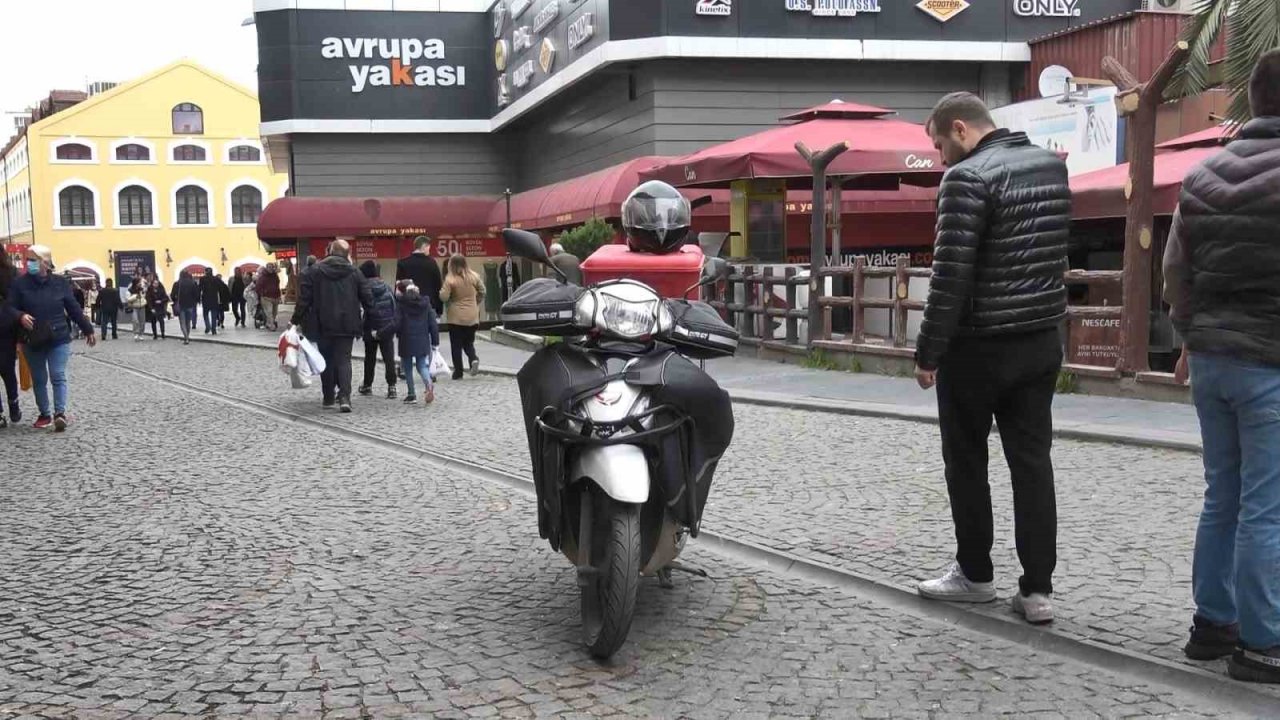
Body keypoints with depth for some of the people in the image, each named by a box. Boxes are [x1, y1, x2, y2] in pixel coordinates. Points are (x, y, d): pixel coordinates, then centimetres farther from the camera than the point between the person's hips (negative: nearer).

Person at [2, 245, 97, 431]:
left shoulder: (60, 283, -2)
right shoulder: (20, 284, -3)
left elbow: (74, 309, 5)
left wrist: (88, 330, 8)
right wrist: (20, 316, -25)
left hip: (59, 339, -1)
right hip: (32, 341, 1)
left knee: (58, 376, -9)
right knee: (38, 380, 10)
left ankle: (60, 413, -11)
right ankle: (44, 414, 21)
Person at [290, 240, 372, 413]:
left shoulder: (314, 271, -2)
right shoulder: (354, 272, 0)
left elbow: (304, 299, -4)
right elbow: (367, 299, 1)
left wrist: (296, 320, 2)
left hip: (323, 325, 0)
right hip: (346, 325, 0)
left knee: (327, 360, 14)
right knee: (344, 359, 3)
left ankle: (329, 397, 17)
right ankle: (344, 396, -14)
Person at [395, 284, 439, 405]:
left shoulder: (401, 305, -6)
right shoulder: (426, 304, 4)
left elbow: (397, 324, -12)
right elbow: (433, 324, 3)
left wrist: (399, 333, 9)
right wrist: (435, 342, 9)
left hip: (406, 342, -2)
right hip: (423, 342, 2)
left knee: (408, 368, 11)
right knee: (422, 366, 8)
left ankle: (411, 394, 11)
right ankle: (428, 384, -21)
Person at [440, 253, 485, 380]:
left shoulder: (450, 279, -12)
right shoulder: (474, 276, -1)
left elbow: (444, 297, -14)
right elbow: (482, 292, 6)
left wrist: (440, 292, 8)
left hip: (456, 317, -3)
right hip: (472, 317, 3)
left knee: (456, 345, 7)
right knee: (469, 342, 18)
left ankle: (458, 372, 8)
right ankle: (474, 359, -10)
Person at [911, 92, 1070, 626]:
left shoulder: (969, 178, -15)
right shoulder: (1052, 165, 9)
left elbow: (951, 274, -19)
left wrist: (928, 352, -13)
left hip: (979, 346, -7)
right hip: (1042, 341, 7)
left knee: (966, 461, 9)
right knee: (1032, 461, 7)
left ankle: (975, 573, 20)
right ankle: (1037, 588, 7)